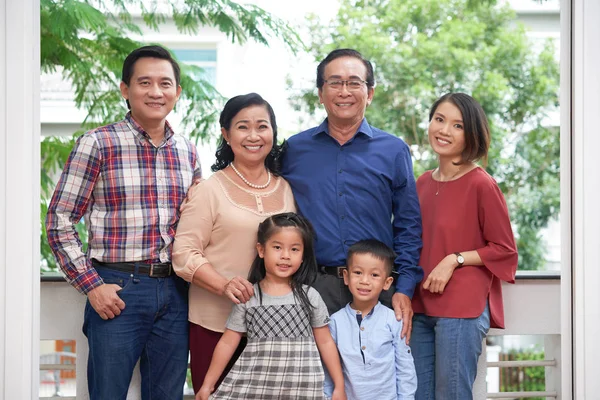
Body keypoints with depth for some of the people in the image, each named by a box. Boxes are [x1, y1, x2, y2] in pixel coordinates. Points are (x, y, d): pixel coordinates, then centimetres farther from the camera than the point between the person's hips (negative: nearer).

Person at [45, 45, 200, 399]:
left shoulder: (188, 152, 10)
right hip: (117, 290, -4)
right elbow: (59, 222, -5)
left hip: (174, 292, 5)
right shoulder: (98, 144, -5)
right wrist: (91, 286, -10)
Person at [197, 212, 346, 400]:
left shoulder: (309, 296, 2)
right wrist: (207, 384, 5)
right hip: (253, 385, 0)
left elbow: (325, 342, 8)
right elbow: (227, 343, 6)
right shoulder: (247, 298, 2)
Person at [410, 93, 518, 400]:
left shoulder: (482, 184, -10)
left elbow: (505, 249, -6)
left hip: (462, 308, -6)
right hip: (422, 308, 6)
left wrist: (454, 260, -15)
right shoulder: (422, 183, 10)